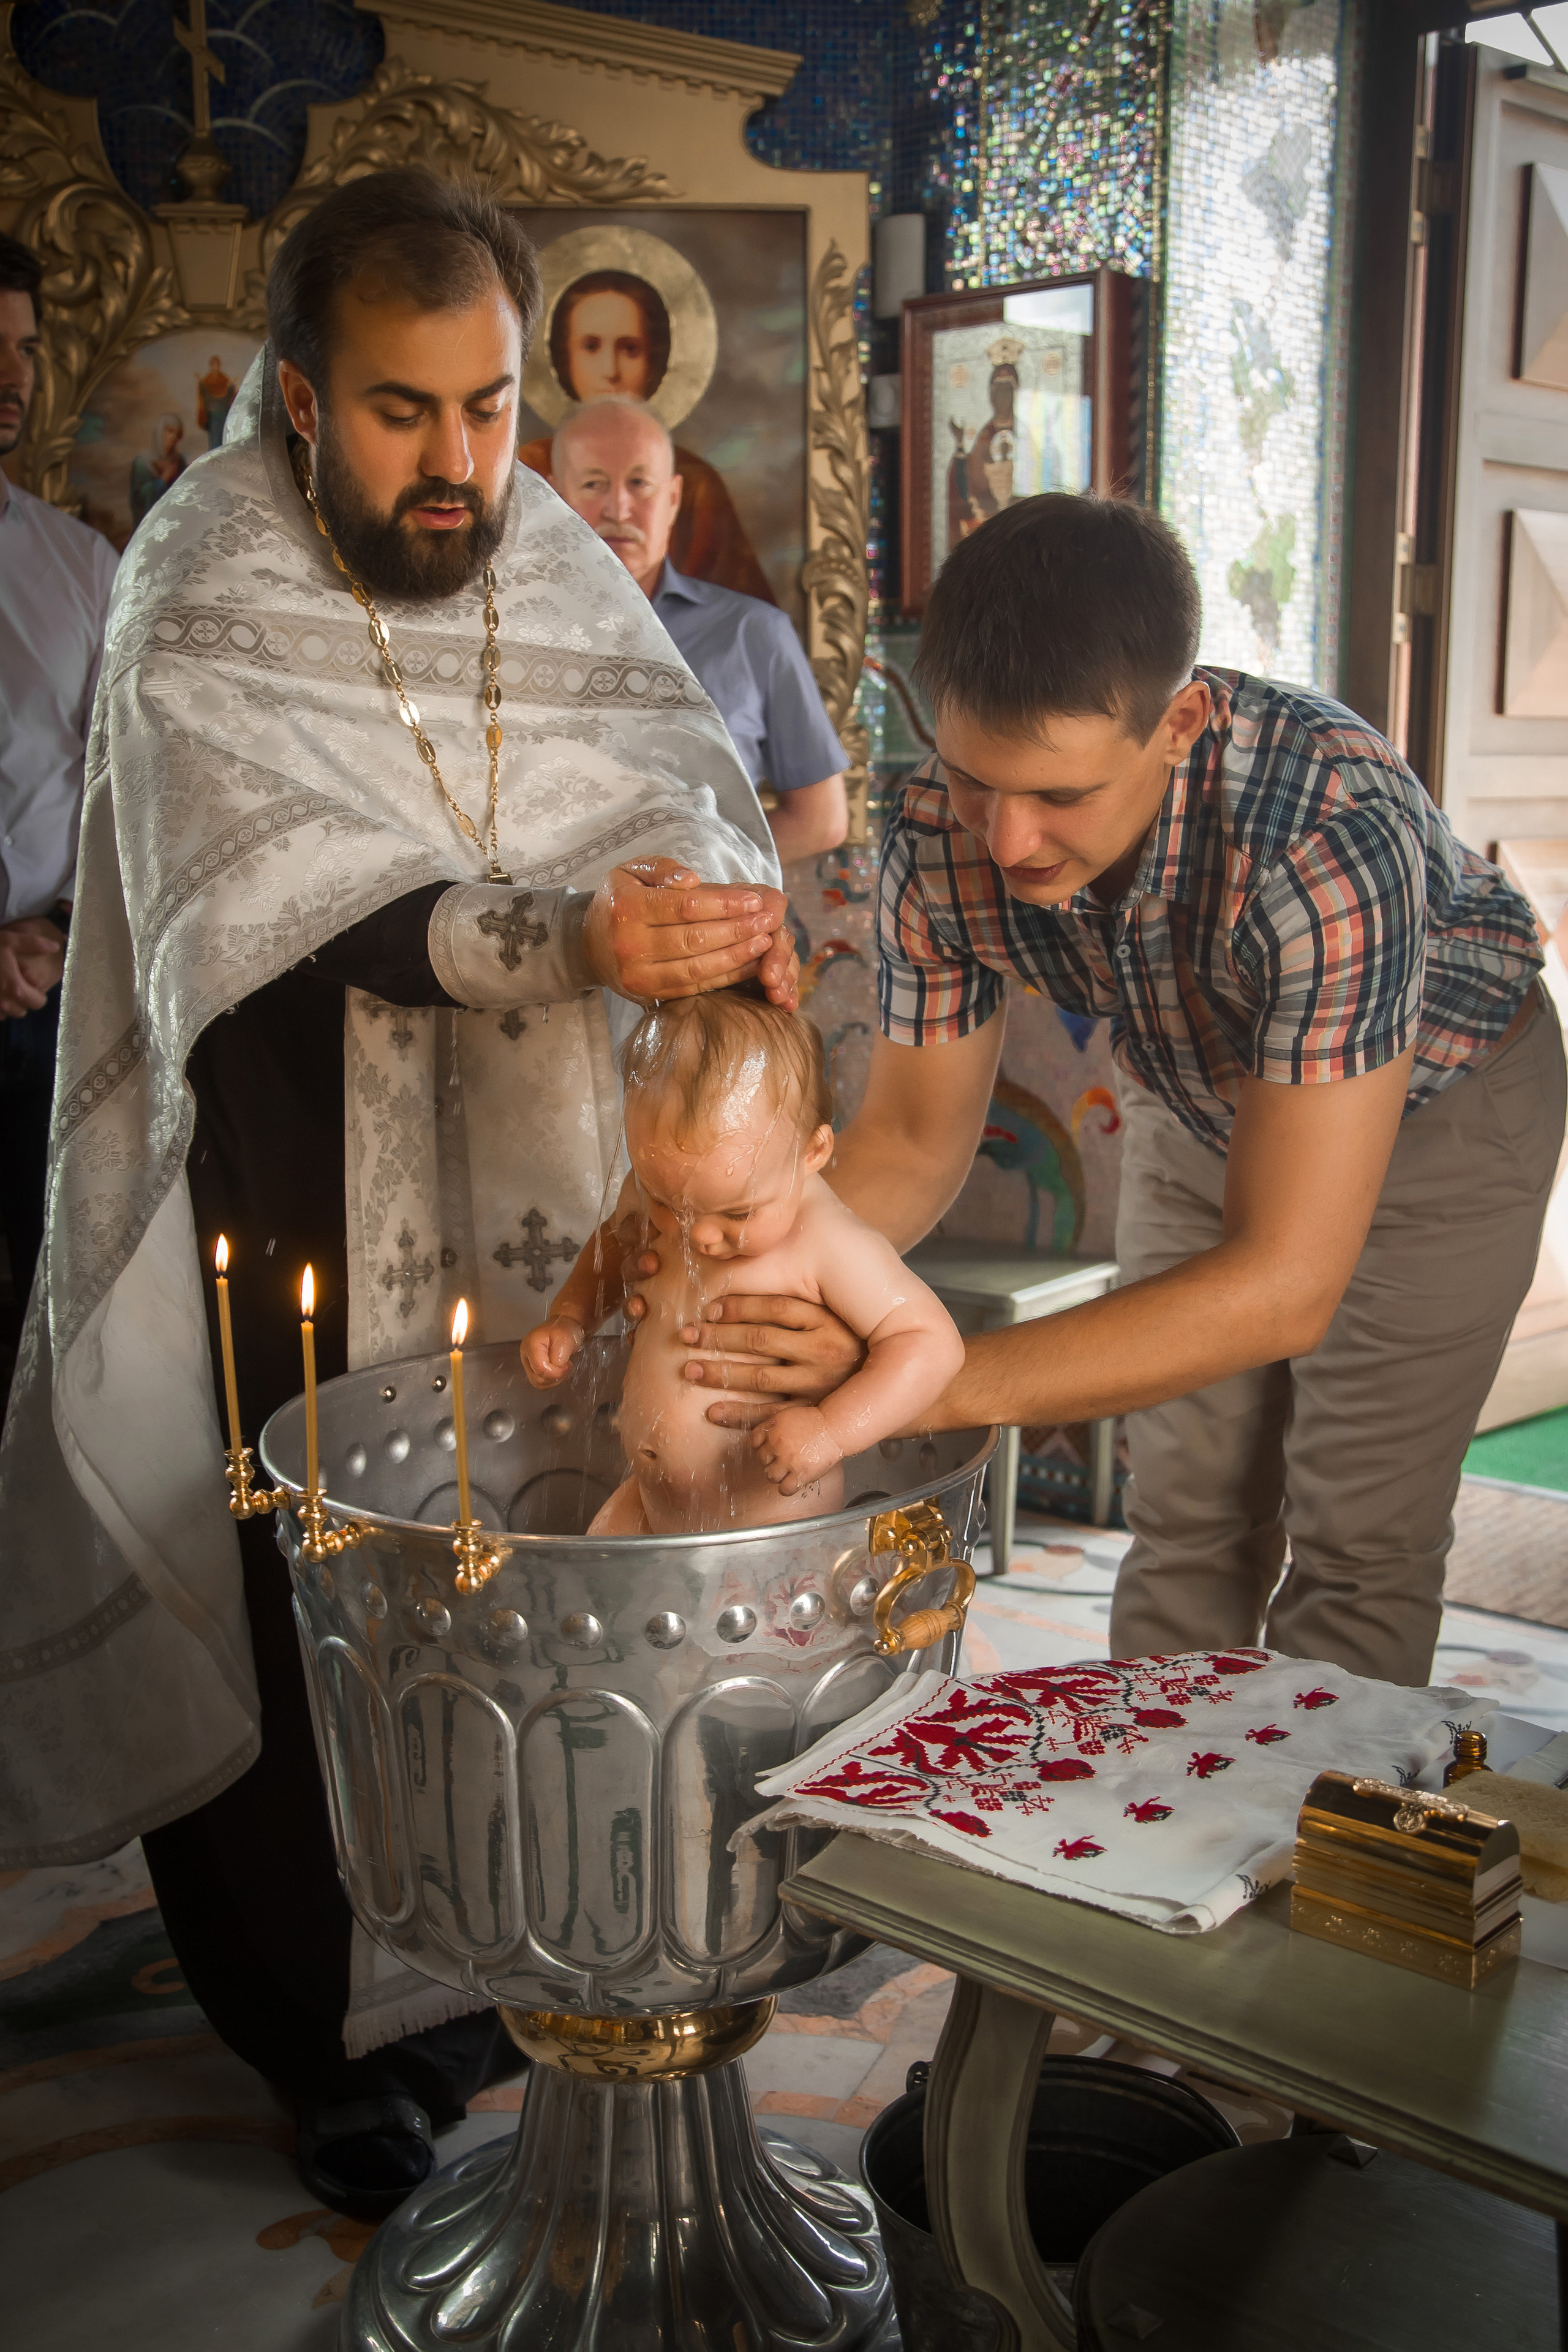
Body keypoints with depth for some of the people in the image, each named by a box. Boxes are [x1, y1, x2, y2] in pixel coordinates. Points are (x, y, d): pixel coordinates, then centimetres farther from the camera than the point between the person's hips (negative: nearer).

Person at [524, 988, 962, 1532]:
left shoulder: (830, 1246, -25)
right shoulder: (654, 1191, -5)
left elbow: (932, 1344, -24)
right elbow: (613, 1246, 19)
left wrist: (833, 1430, -33)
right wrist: (568, 1320, 4)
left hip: (772, 1521, -6)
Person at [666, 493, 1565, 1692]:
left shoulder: (1333, 836, -43)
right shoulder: (943, 838, -28)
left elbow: (1284, 1284, -43)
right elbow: (912, 1141, -12)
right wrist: (744, 1285, -32)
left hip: (1441, 1104, -3)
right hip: (1200, 1096, 4)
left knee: (1356, 1547, -3)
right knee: (1189, 1515, 8)